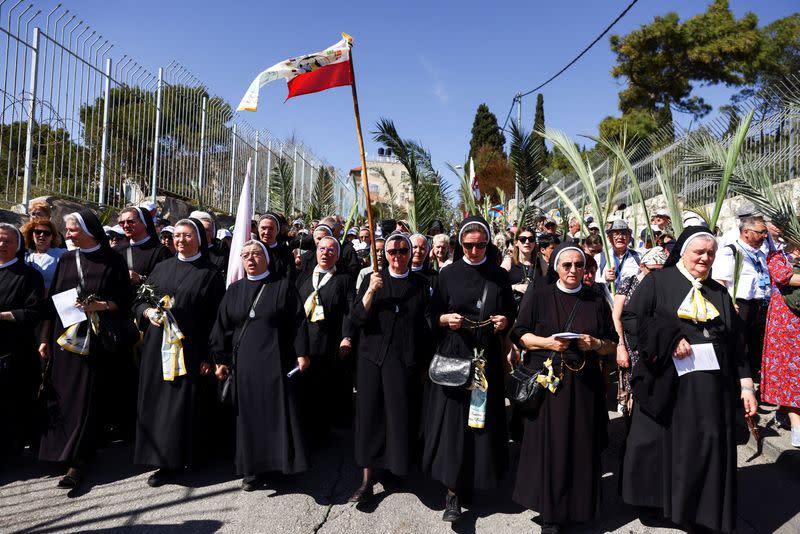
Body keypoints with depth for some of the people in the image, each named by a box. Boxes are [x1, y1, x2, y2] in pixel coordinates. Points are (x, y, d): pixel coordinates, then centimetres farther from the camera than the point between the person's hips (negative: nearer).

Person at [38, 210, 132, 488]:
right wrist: (45, 338, 6)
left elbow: (124, 301, -1)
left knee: (86, 400, -2)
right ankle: (58, 450, 26)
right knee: (61, 397, 8)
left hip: (95, 340, -4)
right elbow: (52, 300, 10)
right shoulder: (66, 260, 8)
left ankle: (76, 462, 4)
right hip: (64, 339, 4)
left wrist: (99, 305, -18)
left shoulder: (112, 261, -3)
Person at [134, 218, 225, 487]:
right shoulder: (161, 268, 11)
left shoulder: (209, 274, -3)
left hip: (188, 348, -4)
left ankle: (171, 461, 12)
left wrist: (209, 356, -12)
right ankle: (155, 453, 26)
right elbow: (139, 301, 16)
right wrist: (148, 311, -8)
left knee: (179, 402, 0)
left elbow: (214, 318, -7)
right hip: (156, 345, 5)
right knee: (154, 401, 10)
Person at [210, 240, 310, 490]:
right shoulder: (235, 290, 10)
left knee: (278, 410, -1)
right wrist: (221, 360, 7)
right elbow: (223, 327, 11)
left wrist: (301, 353, -8)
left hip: (275, 359, -3)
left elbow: (298, 321, -3)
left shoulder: (283, 286, 0)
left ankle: (282, 461, 12)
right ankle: (254, 467, 19)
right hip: (244, 361, 3)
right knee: (249, 412, 8)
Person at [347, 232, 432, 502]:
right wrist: (371, 291, -17)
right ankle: (368, 478, 13)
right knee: (370, 415, 2)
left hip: (407, 361, 0)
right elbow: (356, 319, -4)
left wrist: (425, 364, 2)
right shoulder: (374, 280, 4)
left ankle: (401, 464, 29)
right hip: (373, 358, 0)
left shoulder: (421, 284, 4)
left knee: (402, 417, 5)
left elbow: (428, 325, 6)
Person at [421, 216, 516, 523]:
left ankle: (479, 478, 29)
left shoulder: (500, 275, 6)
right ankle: (453, 491, 7)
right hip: (453, 356, -1)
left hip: (487, 357, 2)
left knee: (484, 417, 9)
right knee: (452, 419, -3)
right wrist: (445, 319, -16)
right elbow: (433, 315, 4)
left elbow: (511, 314, 10)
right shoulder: (449, 274, 2)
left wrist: (504, 321, -10)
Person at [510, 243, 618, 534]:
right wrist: (546, 341, -14)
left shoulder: (597, 301, 8)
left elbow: (612, 344, 10)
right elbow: (519, 334, 2)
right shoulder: (538, 297, 2)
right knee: (548, 445, -1)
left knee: (581, 447, 5)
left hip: (584, 384, 2)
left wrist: (596, 343, -11)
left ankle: (577, 505, 25)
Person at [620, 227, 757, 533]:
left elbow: (735, 342, 15)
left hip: (711, 387, 4)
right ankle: (657, 501, 25)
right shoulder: (658, 281, 1)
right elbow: (630, 317, -8)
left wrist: (745, 384, 8)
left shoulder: (719, 293, 15)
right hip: (666, 384, -3)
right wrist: (668, 338, -18)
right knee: (661, 444, 5)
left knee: (707, 449, 5)